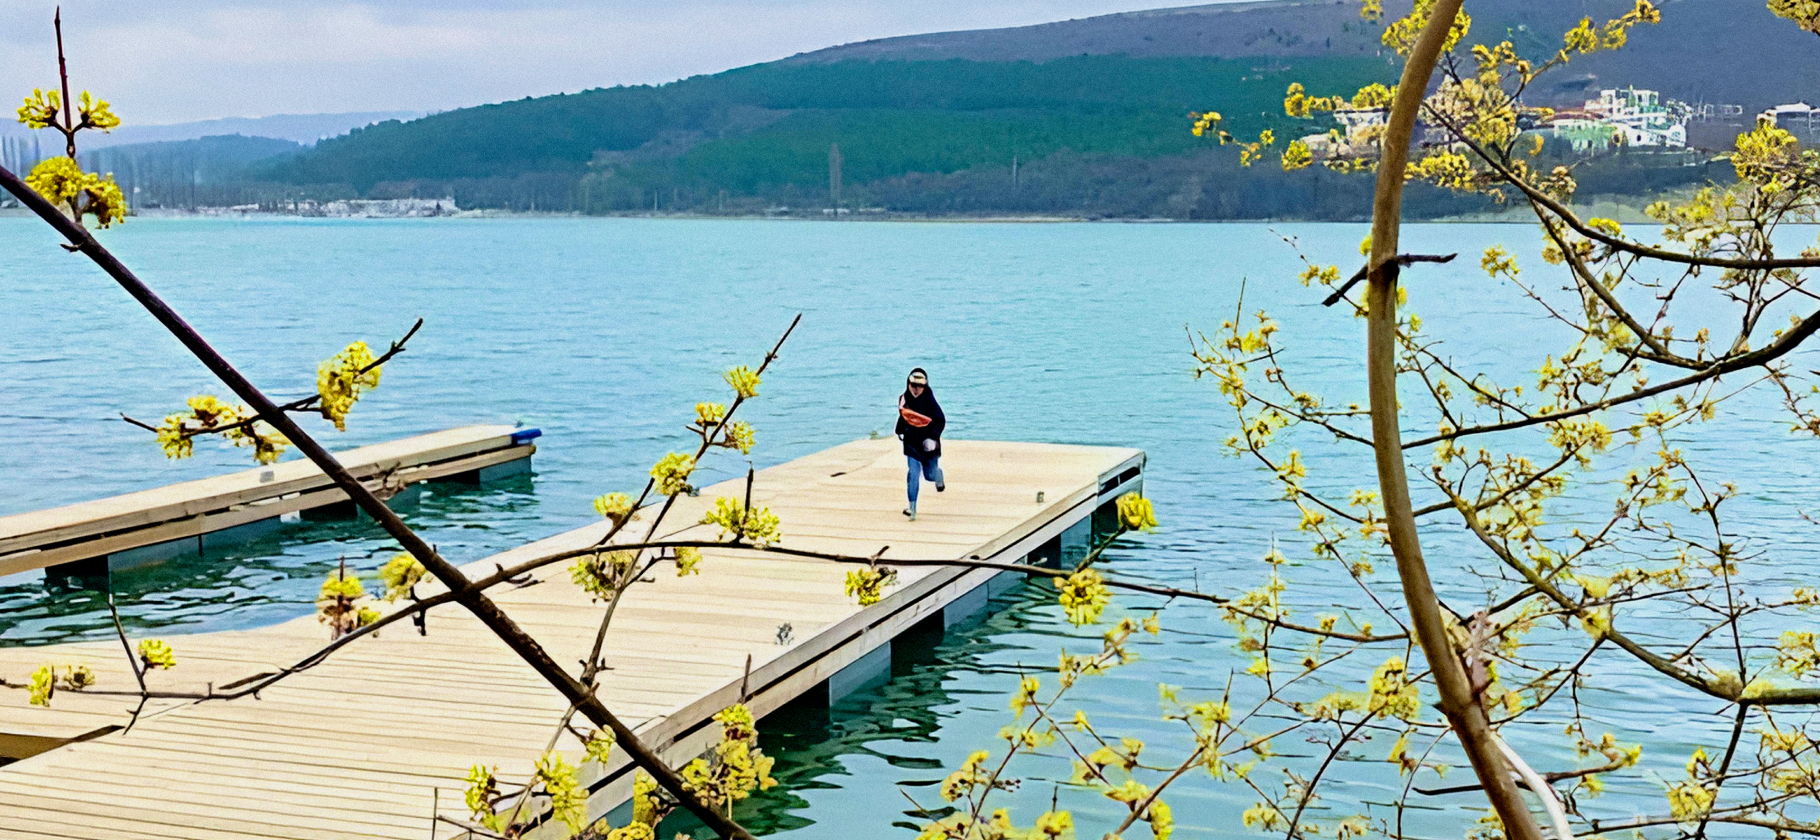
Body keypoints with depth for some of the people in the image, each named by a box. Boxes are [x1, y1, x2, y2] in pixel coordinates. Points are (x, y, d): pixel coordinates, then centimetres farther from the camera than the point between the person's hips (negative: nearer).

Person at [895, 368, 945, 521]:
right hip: (912, 443, 2)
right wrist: (900, 431, 22)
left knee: (930, 474, 8)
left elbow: (941, 421, -19)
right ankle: (912, 507, -7)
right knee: (913, 473, -10)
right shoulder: (904, 399, -3)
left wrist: (933, 437, -30)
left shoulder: (930, 401, -17)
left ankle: (938, 477, 48)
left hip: (928, 444, -2)